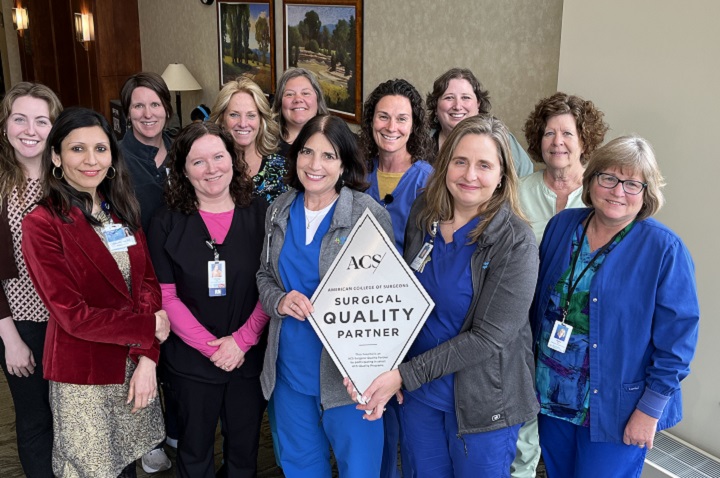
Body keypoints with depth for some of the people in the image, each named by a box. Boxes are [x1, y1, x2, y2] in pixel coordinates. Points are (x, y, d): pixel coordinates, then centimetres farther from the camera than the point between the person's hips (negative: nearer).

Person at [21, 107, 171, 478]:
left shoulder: (122, 211, 3)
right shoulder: (42, 224, -16)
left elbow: (147, 282, -1)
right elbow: (74, 315, -19)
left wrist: (147, 357, -12)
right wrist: (149, 329, -13)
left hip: (134, 363, 5)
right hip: (83, 376, -5)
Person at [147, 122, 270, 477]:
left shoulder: (260, 215, -3)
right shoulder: (167, 224, -3)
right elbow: (165, 296, -6)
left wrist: (241, 340, -14)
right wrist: (211, 346, -14)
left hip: (250, 357, 0)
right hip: (191, 361, 0)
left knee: (244, 449, 16)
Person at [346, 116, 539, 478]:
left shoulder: (515, 242, -19)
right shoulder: (423, 212, -5)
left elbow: (488, 337, -21)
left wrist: (404, 375, -22)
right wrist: (384, 370, -7)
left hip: (481, 401, -4)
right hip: (417, 392, 4)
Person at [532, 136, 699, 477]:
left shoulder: (665, 250, -15)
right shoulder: (562, 225, -1)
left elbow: (677, 338, -13)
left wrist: (650, 410, -13)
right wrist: (533, 368, 10)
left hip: (615, 410, -4)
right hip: (552, 396, 5)